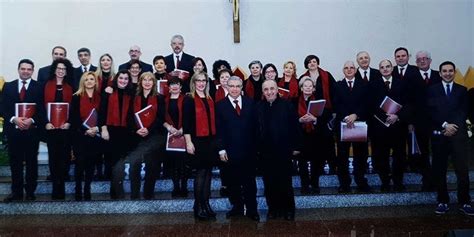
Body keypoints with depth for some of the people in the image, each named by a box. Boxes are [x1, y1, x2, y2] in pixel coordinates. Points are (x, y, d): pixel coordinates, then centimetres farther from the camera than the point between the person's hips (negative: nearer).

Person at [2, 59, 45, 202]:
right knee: (15, 162, 7)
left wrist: (31, 120, -18)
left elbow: (42, 109, -3)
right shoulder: (8, 86, 9)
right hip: (13, 129, 2)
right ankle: (16, 192, 16)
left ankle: (30, 191, 17)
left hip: (32, 130, -2)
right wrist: (14, 119, -13)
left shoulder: (39, 87, 2)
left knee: (31, 162, 6)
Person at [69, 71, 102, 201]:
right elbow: (74, 117, -4)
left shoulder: (100, 97, 9)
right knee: (80, 163, -3)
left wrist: (97, 128, -10)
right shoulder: (76, 97, 2)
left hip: (95, 135, 2)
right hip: (80, 135, -2)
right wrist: (86, 130, -14)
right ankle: (78, 191, 9)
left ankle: (87, 190, 16)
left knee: (91, 163, 6)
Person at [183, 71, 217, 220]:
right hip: (197, 141, -6)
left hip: (210, 140, 6)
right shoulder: (189, 99, -2)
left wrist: (215, 140, 11)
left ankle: (206, 204, 16)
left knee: (208, 172, 7)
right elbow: (186, 122, -8)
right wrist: (188, 142, -14)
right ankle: (198, 206, 6)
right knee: (201, 172, -4)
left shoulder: (210, 100, 15)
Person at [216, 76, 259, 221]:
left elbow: (255, 125, 5)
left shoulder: (250, 103, 6)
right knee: (233, 182, 10)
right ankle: (237, 207, 25)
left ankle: (251, 209, 17)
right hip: (230, 151, -1)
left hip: (249, 149, 1)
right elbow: (219, 129, -3)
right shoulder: (220, 105, 1)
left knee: (250, 180, 7)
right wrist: (221, 149, -8)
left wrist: (255, 145, -1)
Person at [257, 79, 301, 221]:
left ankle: (288, 209, 23)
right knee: (269, 182, 9)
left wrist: (296, 146, -5)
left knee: (285, 181, 7)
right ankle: (273, 208, 24)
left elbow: (295, 127, -3)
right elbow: (255, 129, 3)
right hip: (266, 151, 2)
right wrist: (256, 147, 0)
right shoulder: (258, 107, 1)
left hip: (284, 150, -2)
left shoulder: (287, 105, -4)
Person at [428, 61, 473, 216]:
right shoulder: (432, 90, 9)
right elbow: (431, 112, -2)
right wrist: (444, 125, -13)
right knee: (439, 170, 3)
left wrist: (453, 126, -11)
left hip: (458, 134, 0)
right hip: (439, 134, 0)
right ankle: (443, 201, 13)